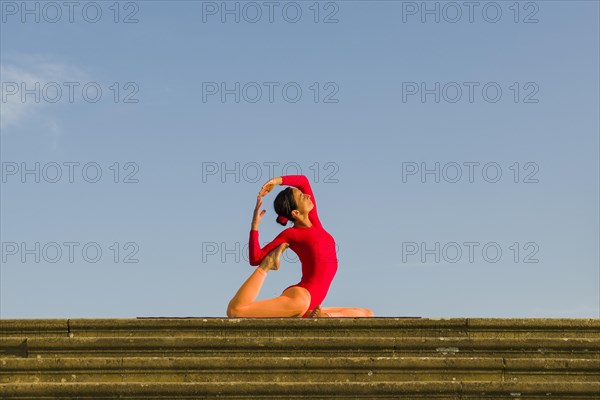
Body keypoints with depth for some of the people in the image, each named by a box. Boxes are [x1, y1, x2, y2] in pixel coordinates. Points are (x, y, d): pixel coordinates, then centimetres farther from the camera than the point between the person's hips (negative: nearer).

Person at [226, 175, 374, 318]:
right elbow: (255, 259, -3)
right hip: (299, 296, -7)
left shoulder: (312, 219, 18)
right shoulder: (290, 234, 2)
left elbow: (303, 180, 24)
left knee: (366, 314, 15)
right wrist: (255, 225, -7)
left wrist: (277, 180, 13)